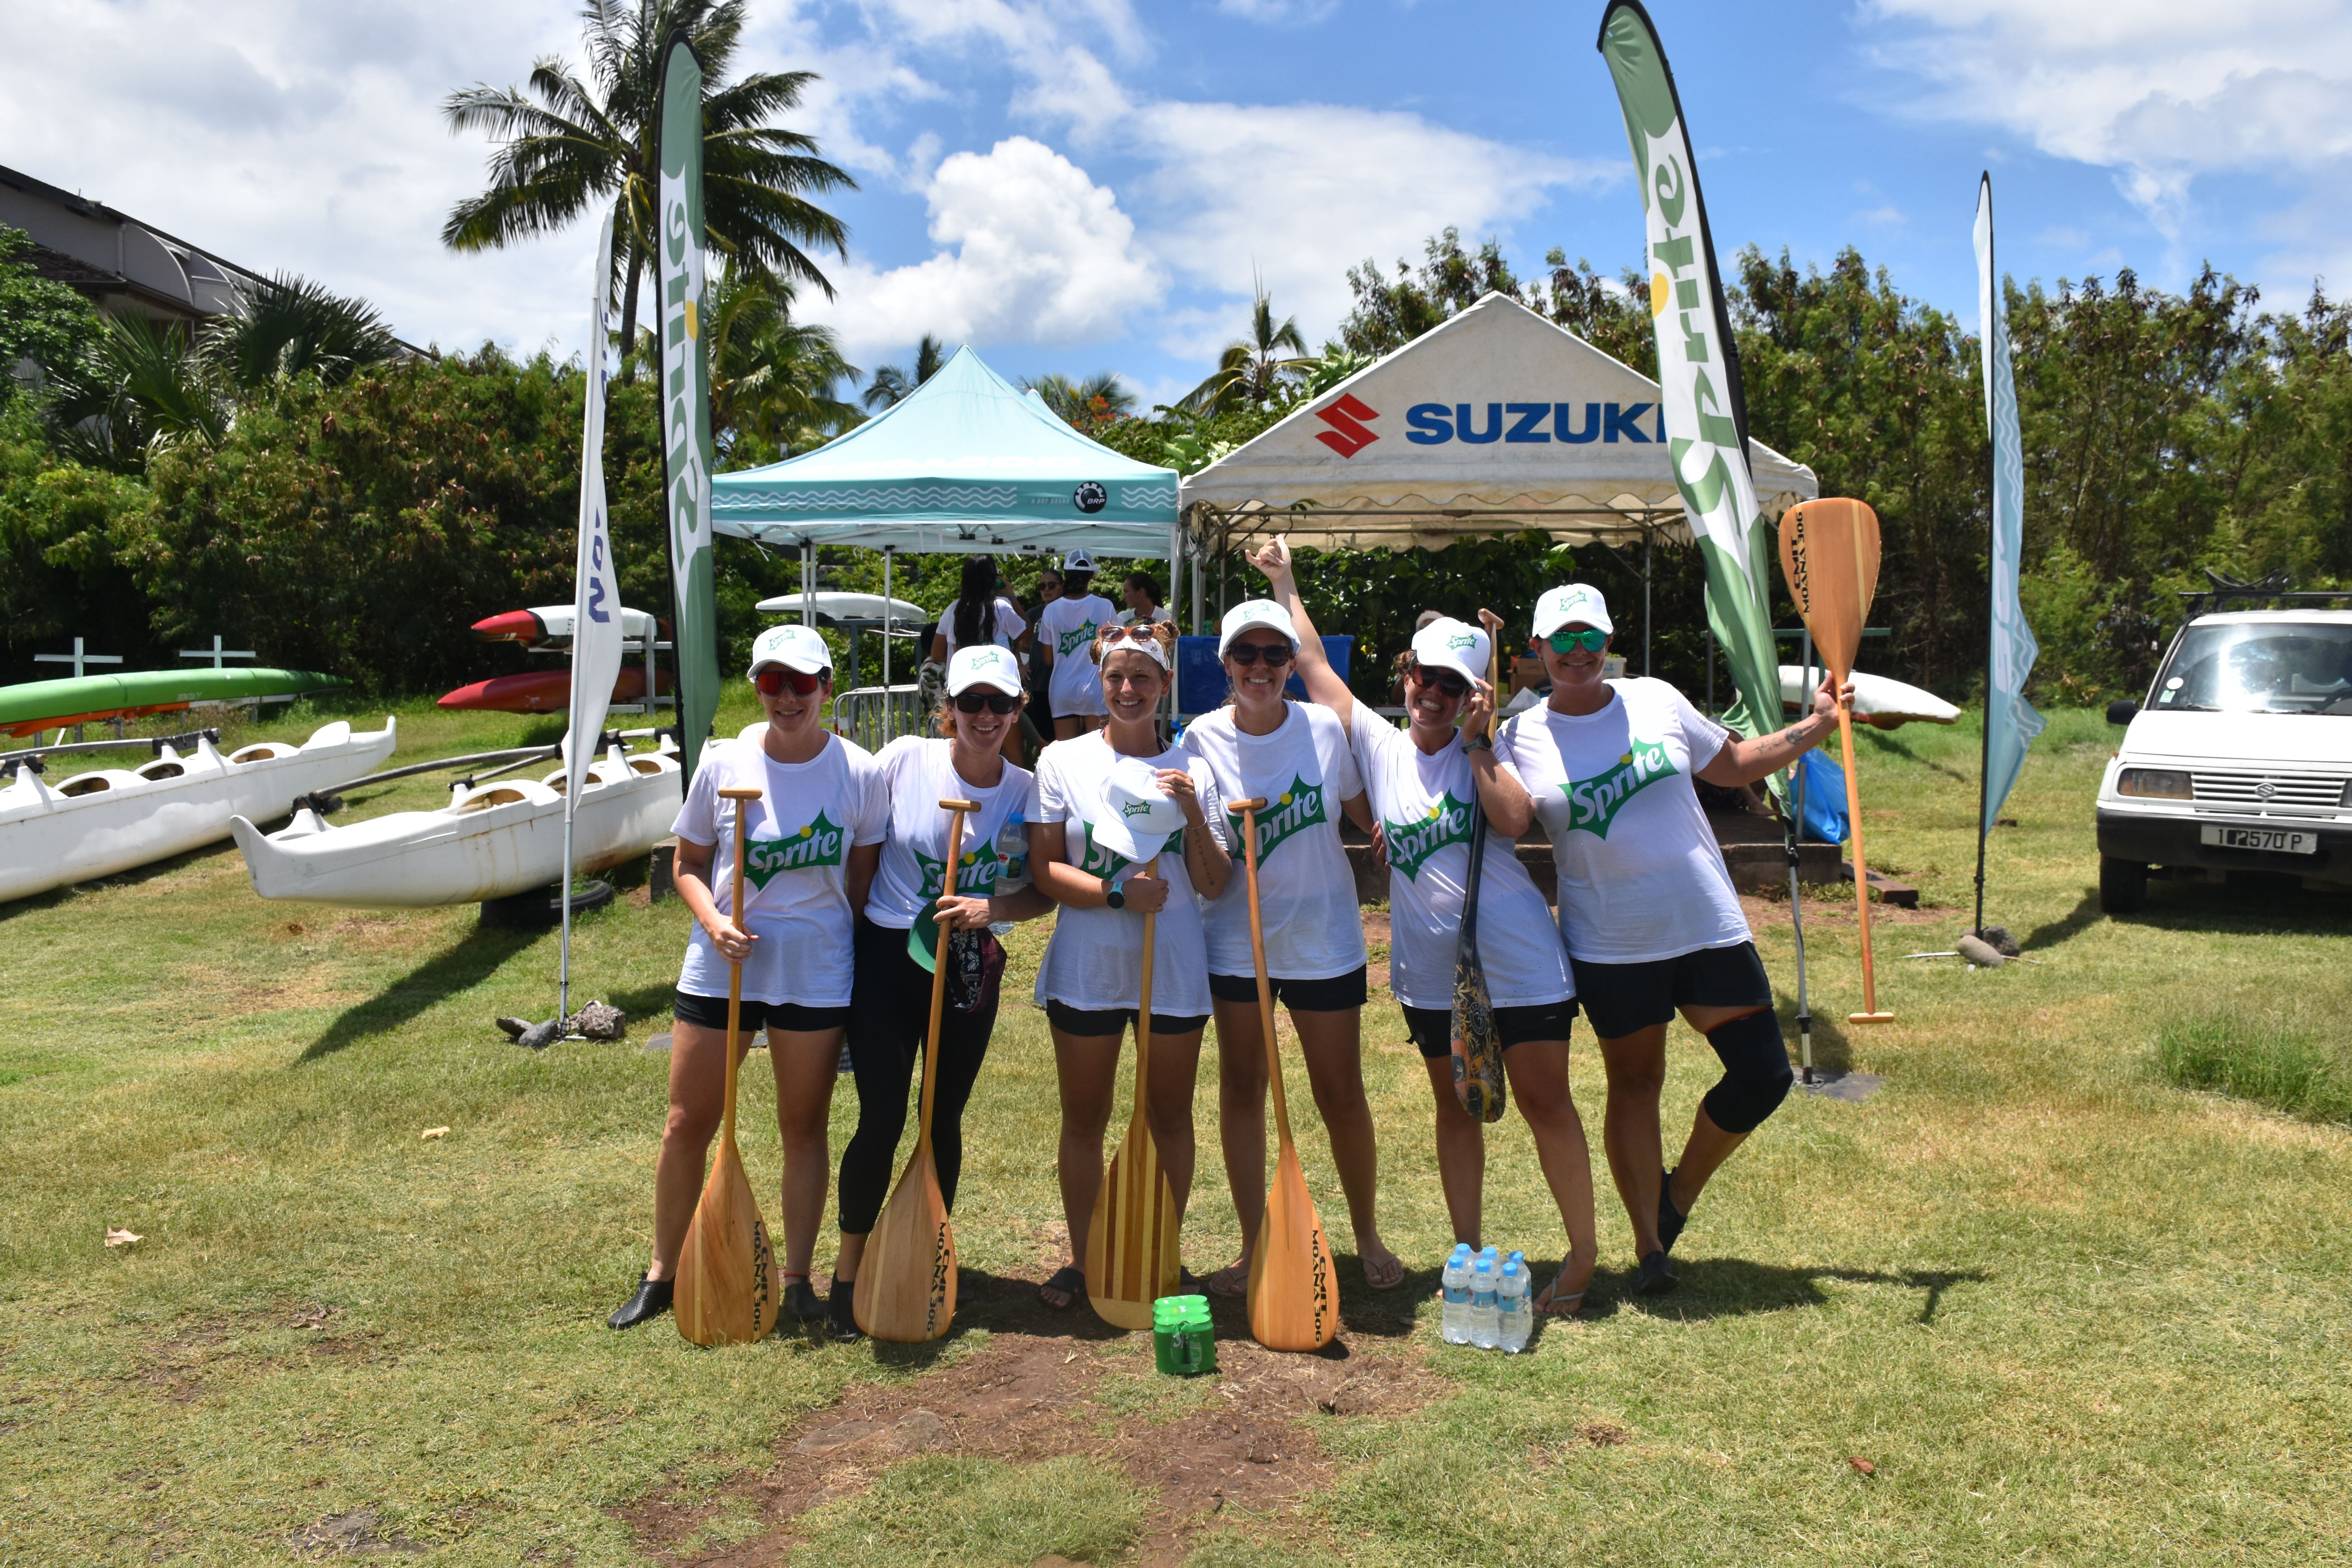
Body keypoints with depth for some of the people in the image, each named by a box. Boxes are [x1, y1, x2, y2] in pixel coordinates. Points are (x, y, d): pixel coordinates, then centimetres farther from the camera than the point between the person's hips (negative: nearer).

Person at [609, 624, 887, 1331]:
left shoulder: (860, 772, -6)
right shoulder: (723, 763, -3)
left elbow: (864, 879, 2)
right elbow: (688, 863, 5)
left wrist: (845, 953, -3)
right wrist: (713, 921, -13)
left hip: (815, 973, -1)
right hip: (720, 965, 1)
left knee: (804, 1129, 10)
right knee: (687, 1126, 9)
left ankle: (797, 1279, 25)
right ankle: (662, 1275, 27)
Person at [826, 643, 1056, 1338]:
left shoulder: (1026, 791, -2)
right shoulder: (905, 759, -8)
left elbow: (1042, 892, 3)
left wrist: (991, 908, -16)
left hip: (970, 969, 2)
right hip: (888, 959, -2)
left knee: (944, 1120, 11)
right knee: (882, 1120, -4)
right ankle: (848, 1270, 15)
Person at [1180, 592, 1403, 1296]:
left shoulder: (1326, 729, -6)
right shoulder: (1203, 738, -3)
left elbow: (1373, 817, 3)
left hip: (1322, 939, -1)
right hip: (1236, 940, 1)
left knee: (1342, 1096, 6)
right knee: (1241, 1090, 8)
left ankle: (1368, 1237, 27)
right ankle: (1255, 1248, 23)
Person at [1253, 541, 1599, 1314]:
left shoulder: (1486, 750, -3)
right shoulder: (1381, 745, 4)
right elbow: (1314, 664, 7)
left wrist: (1476, 741, -18)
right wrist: (1284, 586, 10)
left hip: (1519, 961, -3)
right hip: (1430, 969, 3)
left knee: (1544, 1100, 3)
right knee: (1455, 1105, 13)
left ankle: (1583, 1252, 16)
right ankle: (1469, 1251, 25)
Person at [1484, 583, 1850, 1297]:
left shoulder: (1656, 700, 4)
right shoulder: (1524, 735, -2)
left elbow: (1737, 764, 15)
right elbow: (1511, 819, -20)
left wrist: (1815, 726, 8)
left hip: (1709, 926, 2)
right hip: (1611, 946, -2)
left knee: (1765, 1074, -1)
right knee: (1634, 1083, 9)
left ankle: (1680, 1191, 23)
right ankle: (1650, 1243, 24)